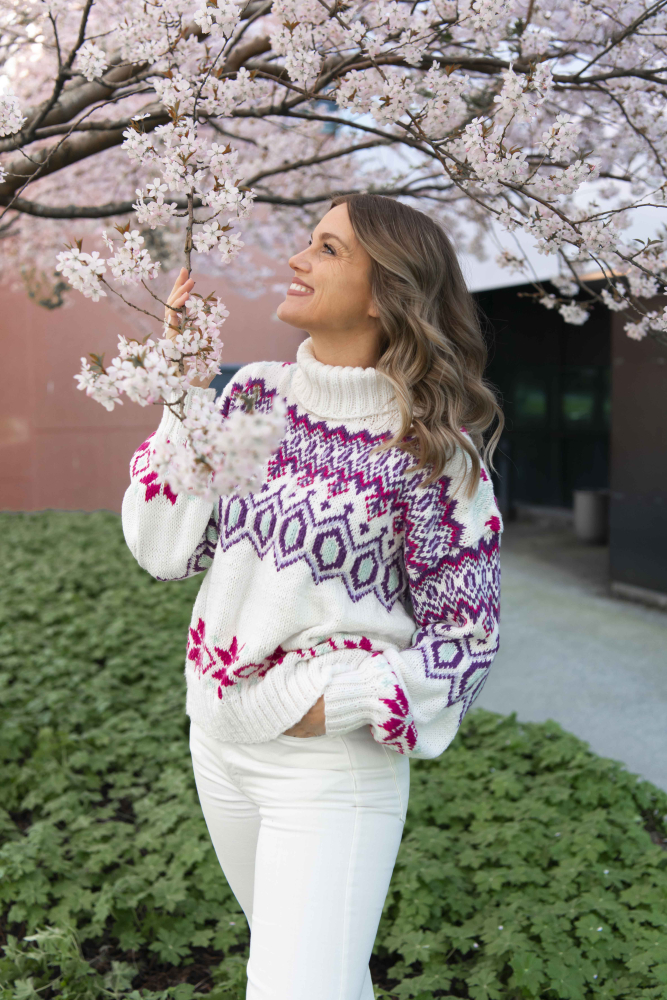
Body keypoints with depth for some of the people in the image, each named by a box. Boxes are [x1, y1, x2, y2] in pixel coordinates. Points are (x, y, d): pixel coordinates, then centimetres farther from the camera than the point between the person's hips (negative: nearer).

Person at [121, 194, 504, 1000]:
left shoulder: (430, 445, -15)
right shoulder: (254, 394, -1)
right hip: (218, 734, 6)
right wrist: (185, 395, -10)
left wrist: (337, 701, -20)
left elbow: (465, 634, -10)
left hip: (337, 759, -5)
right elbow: (166, 549, -3)